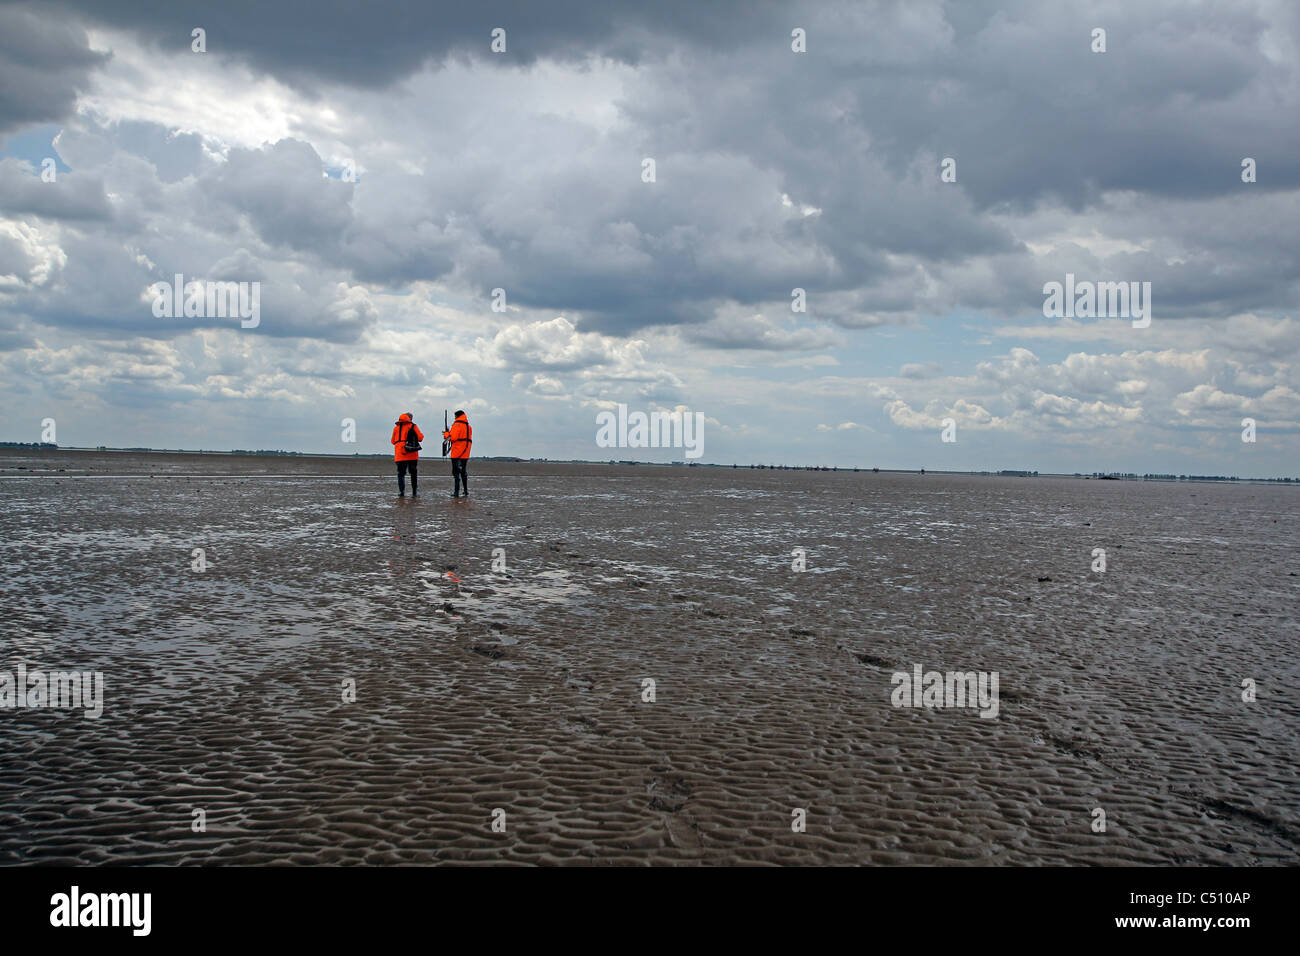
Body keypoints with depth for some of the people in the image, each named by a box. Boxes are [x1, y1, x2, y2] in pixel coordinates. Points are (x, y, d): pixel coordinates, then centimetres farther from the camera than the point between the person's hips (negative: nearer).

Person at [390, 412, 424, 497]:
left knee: (401, 473, 3)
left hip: (399, 454, 2)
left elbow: (393, 441, 18)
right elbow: (420, 438, -4)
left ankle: (401, 492, -11)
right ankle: (415, 493, 9)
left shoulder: (396, 428, 12)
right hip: (412, 454, -1)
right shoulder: (413, 426, 2)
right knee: (413, 473, 9)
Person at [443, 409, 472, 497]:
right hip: (465, 453, 7)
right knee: (463, 471, 17)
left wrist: (446, 434, 1)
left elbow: (453, 437, -19)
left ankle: (456, 492, -12)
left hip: (457, 453, -7)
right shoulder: (468, 426, 14)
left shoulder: (457, 425, -10)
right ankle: (466, 492, 18)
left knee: (456, 471, -6)